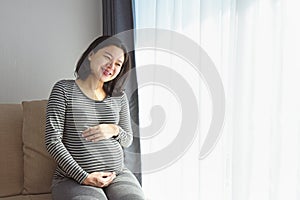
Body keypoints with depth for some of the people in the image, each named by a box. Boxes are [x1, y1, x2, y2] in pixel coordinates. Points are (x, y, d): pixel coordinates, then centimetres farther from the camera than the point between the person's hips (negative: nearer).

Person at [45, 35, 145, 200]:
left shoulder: (119, 97, 13)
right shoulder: (64, 89, 1)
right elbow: (52, 140, -6)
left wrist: (115, 130, -5)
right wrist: (84, 177, -13)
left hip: (118, 175, 4)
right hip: (74, 178, -4)